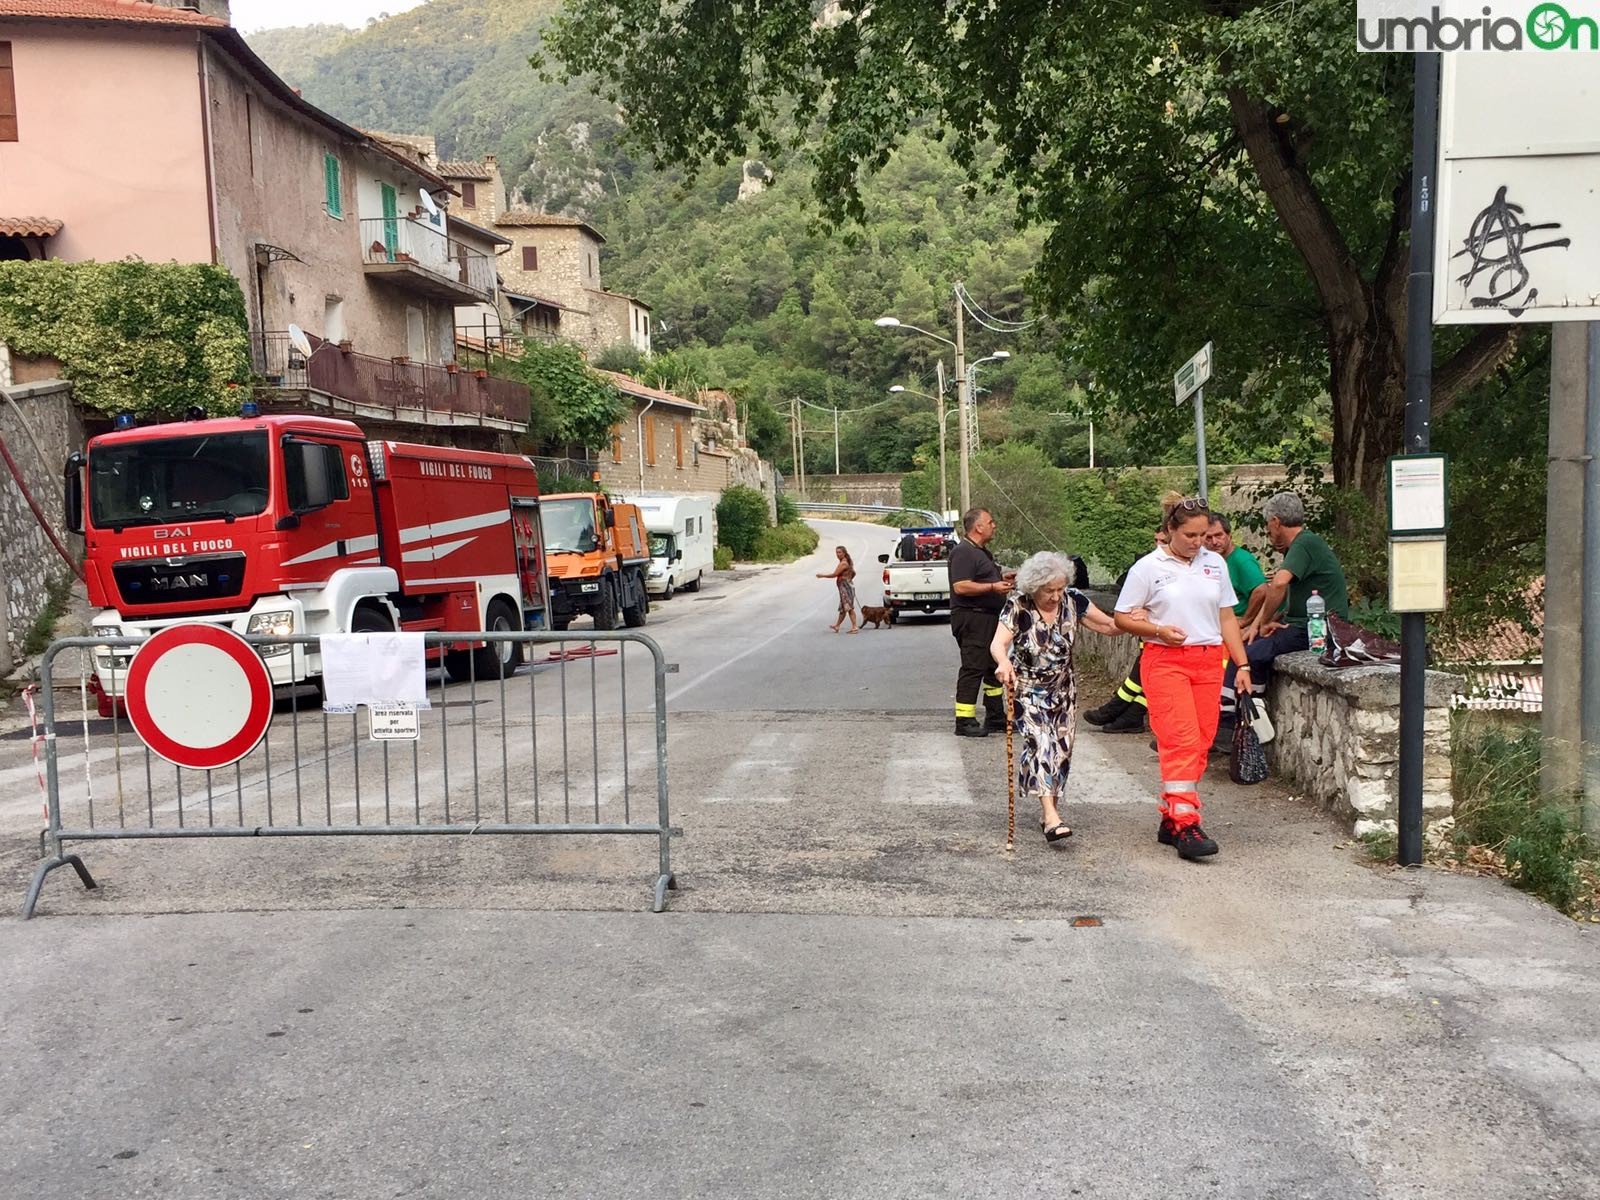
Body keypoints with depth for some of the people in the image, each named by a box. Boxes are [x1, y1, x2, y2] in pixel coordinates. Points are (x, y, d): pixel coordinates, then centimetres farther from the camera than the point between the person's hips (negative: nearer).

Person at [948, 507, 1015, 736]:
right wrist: (993, 587, -25)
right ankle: (964, 721, -6)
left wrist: (1001, 577, 15)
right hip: (972, 619, -11)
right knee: (972, 669, -9)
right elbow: (961, 587, -24)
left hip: (990, 618, 11)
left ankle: (996, 717, 25)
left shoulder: (982, 552, 18)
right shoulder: (963, 552, -15)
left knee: (995, 667, 15)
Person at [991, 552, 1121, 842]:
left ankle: (1048, 811, 20)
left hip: (1063, 689, 4)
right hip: (1028, 689, -4)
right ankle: (1051, 817, -30)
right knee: (1041, 742, -21)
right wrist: (1003, 662, -51)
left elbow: (1109, 626, -4)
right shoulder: (1017, 605, -17)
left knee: (1061, 748, 4)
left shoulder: (1073, 601, -7)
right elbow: (998, 643, -27)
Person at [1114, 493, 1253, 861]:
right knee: (1181, 741, -14)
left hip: (1209, 662, 5)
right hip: (1165, 661, -5)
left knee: (1200, 744, 3)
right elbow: (1123, 618, 2)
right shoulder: (1148, 568, -1)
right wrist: (1160, 630, -15)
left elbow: (1227, 617, 16)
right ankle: (1185, 825, -14)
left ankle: (1171, 819, 13)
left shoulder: (1215, 563, 12)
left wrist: (1242, 665, 12)